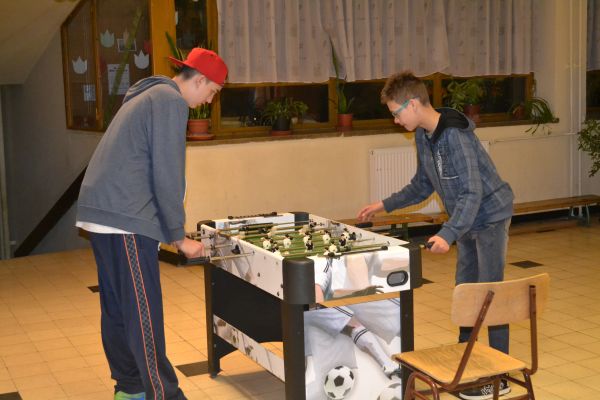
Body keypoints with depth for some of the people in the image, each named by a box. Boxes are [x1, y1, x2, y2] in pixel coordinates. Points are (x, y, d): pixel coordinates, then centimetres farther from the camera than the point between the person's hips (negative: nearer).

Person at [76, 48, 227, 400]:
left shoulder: (147, 96, 22)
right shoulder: (171, 102, -8)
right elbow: (168, 175, -13)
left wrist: (170, 230, 24)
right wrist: (179, 237, -6)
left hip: (98, 212, 10)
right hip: (125, 218, -10)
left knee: (116, 306, 15)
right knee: (144, 312, -7)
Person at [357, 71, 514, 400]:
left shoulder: (454, 136, -28)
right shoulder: (422, 135, 0)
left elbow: (472, 192, -31)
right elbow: (422, 185, 12)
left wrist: (447, 234, -39)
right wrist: (385, 205, 8)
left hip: (491, 215, -9)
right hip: (468, 219, 9)